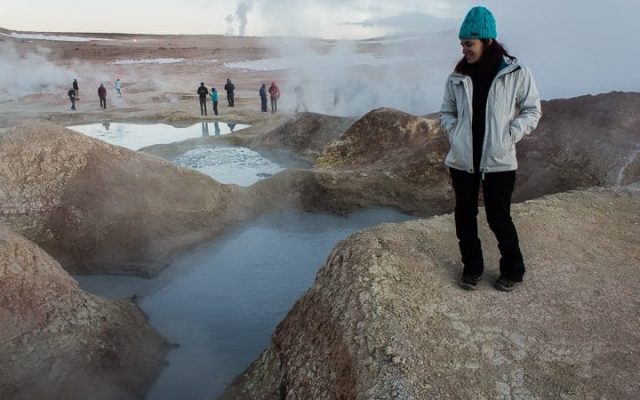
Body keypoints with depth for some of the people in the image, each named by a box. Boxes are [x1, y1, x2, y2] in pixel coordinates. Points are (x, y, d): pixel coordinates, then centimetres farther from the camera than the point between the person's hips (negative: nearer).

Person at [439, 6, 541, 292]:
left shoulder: (515, 73, -7)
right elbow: (446, 112, 14)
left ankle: (513, 270, 27)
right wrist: (454, 133, -4)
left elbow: (532, 110, 2)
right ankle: (472, 267, 31)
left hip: (499, 161, -3)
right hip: (462, 159, 4)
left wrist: (510, 135, -11)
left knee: (498, 218, 4)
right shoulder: (458, 77, 2)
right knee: (464, 216, 11)